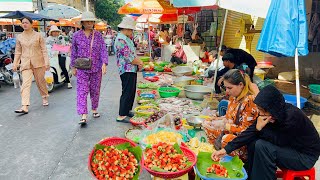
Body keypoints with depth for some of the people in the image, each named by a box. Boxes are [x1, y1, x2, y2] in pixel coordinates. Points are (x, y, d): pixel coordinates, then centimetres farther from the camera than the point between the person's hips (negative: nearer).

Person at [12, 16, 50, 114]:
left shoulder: (38, 35, 1)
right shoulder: (19, 37, 8)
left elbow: (44, 50, -1)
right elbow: (18, 52, 12)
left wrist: (46, 62, -8)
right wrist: (15, 64, 6)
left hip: (38, 62, -1)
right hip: (25, 63, 1)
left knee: (41, 81, 12)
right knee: (25, 84, -10)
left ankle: (45, 98, 38)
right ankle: (25, 107, -15)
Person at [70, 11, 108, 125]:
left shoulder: (98, 35, 3)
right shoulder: (77, 35, 2)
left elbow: (103, 50, -2)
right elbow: (73, 52, 8)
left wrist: (104, 63, -15)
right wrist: (73, 67, 8)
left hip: (96, 68, 1)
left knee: (95, 90, 12)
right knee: (82, 91, -7)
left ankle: (94, 109, 31)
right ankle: (83, 116, -8)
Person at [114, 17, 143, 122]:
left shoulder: (126, 38, 17)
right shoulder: (120, 39, -17)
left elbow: (133, 53, 19)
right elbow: (128, 57, -20)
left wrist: (139, 62, 2)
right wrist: (139, 63, -7)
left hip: (132, 70, 10)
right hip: (127, 71, -10)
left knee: (131, 92, 16)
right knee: (127, 93, -7)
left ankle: (127, 111, 28)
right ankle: (121, 116, -1)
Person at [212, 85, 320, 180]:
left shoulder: (292, 116, -30)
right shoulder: (268, 113, -11)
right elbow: (251, 132, -14)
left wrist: (261, 129, -29)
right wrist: (226, 149, -19)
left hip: (306, 155, -7)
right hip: (287, 146, 7)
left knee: (262, 146, -27)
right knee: (252, 141, -9)